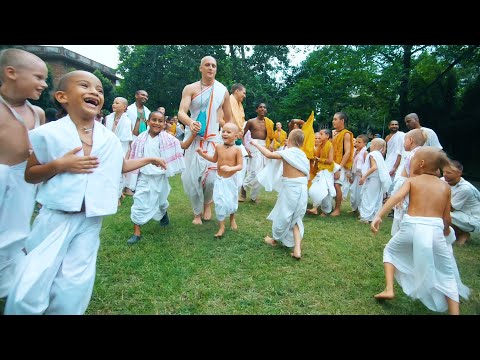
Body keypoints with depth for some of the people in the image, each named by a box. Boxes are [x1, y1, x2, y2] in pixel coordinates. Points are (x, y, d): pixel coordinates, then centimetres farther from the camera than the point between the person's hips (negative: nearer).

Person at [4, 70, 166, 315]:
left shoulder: (110, 139, 4)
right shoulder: (48, 133, -7)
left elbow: (120, 166, 21)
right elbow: (29, 175, -1)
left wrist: (148, 160, 18)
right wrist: (59, 165, -17)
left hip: (91, 221, 3)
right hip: (55, 218, -2)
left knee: (73, 289, 10)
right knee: (30, 289, 1)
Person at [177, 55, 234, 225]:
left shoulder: (222, 90, 5)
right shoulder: (190, 88, -3)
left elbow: (229, 118, 14)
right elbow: (181, 113, -16)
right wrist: (190, 122, -36)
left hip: (213, 139, 1)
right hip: (193, 138, -1)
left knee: (211, 176, -9)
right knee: (192, 176, -1)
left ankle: (207, 203, 24)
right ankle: (197, 212, 20)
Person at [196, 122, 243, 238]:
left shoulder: (237, 150, -14)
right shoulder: (218, 147, -3)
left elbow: (240, 166, -16)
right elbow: (214, 160, 14)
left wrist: (230, 168, -34)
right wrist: (202, 154, 5)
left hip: (231, 180, -2)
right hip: (220, 179, 2)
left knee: (232, 201, 13)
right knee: (220, 203, -3)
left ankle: (232, 219, 44)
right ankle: (221, 226, 12)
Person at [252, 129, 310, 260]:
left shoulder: (288, 152, -11)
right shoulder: (302, 155, 9)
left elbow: (269, 154, -17)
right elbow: (306, 173, 11)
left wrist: (256, 144, -6)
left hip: (290, 188, -6)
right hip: (302, 189, 6)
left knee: (283, 215, 13)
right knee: (296, 218, 14)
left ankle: (275, 239, 35)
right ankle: (297, 250, 8)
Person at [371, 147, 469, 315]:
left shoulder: (411, 180, 7)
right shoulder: (445, 186, 13)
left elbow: (396, 197, -14)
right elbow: (446, 218, 13)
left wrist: (378, 216, -22)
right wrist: (446, 230, 36)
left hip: (411, 227, -1)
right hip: (435, 230, 2)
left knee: (390, 251, 27)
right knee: (448, 275, 20)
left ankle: (389, 289, 15)